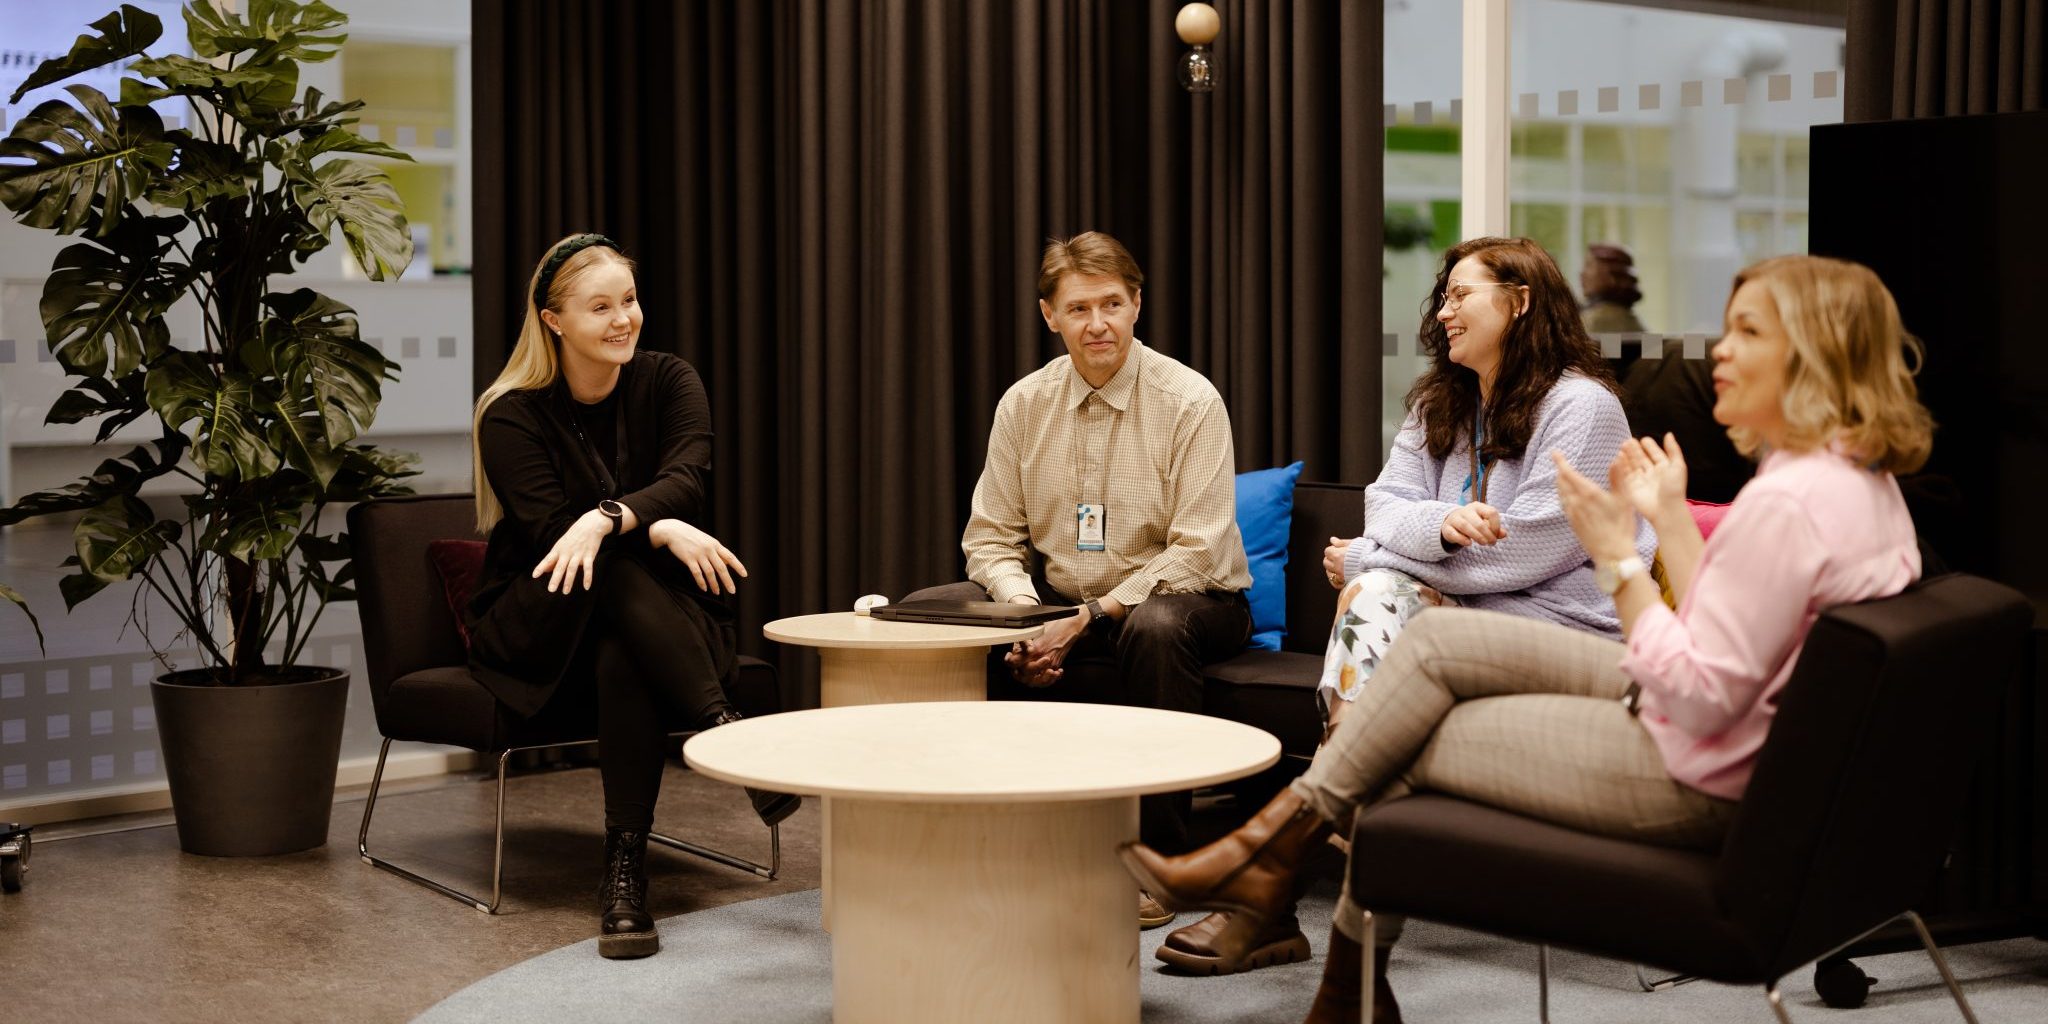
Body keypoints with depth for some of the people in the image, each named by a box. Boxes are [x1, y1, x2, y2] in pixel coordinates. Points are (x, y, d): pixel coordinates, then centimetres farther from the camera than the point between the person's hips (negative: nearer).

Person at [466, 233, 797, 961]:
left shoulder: (668, 382, 0)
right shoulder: (512, 415, -7)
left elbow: (687, 481, -19)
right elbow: (551, 533, -19)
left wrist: (606, 520, -39)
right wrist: (661, 530, -34)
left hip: (651, 624, 2)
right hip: (537, 624, -2)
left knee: (623, 663, -37)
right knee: (620, 568, -37)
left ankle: (625, 871, -38)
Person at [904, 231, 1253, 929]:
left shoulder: (1190, 401, -12)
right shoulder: (1024, 405, 1)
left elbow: (1198, 553, -17)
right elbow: (990, 539, 3)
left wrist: (1090, 618, -24)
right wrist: (1026, 612, -19)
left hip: (1186, 602, -4)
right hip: (1058, 604, 4)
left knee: (1155, 628, -39)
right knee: (931, 612, -15)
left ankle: (1154, 864, -26)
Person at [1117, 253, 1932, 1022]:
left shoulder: (1789, 502, -26)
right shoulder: (1861, 477, 7)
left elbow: (1702, 700, -26)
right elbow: (1719, 633, 10)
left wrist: (1617, 557, -20)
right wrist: (1671, 519, 6)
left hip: (1693, 780, -10)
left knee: (1409, 744, 1)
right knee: (1435, 639, 8)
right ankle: (1282, 842, 11)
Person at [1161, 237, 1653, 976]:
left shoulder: (1581, 406, -8)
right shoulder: (1439, 405, 18)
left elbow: (1527, 551, -16)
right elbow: (1386, 505, 4)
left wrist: (1366, 560, -10)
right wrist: (1441, 523, -22)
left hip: (1562, 627, -6)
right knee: (1375, 596, -26)